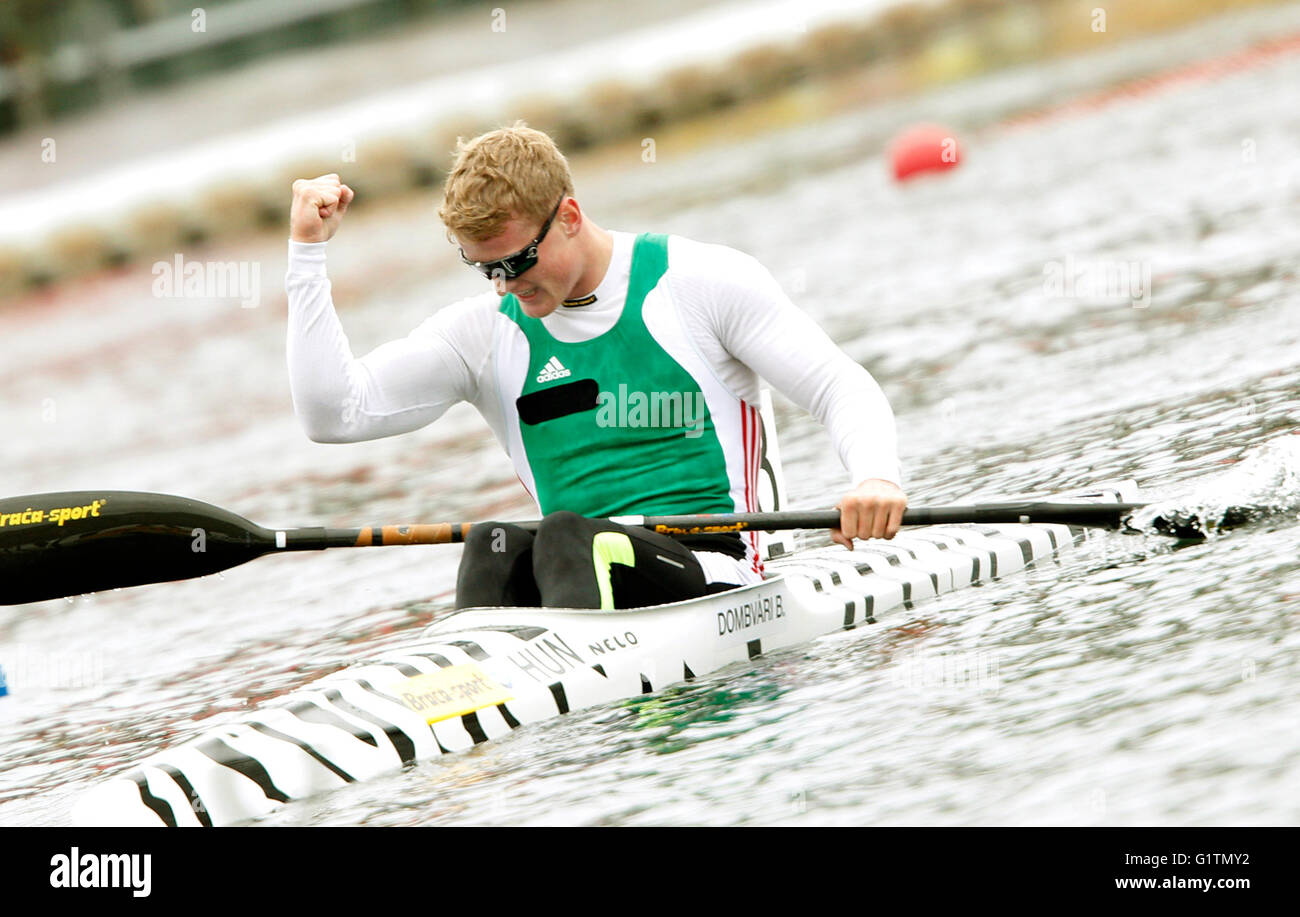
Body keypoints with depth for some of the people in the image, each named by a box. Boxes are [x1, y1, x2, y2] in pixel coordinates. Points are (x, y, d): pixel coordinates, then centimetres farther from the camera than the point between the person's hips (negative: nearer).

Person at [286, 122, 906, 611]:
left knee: (565, 538, -33)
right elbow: (333, 414, 7)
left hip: (712, 566, -3)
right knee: (492, 548, -29)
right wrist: (308, 252, 1)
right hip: (586, 574, 3)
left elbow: (843, 389, 3)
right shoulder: (484, 332, 13)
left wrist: (875, 475, -19)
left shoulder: (702, 282, 5)